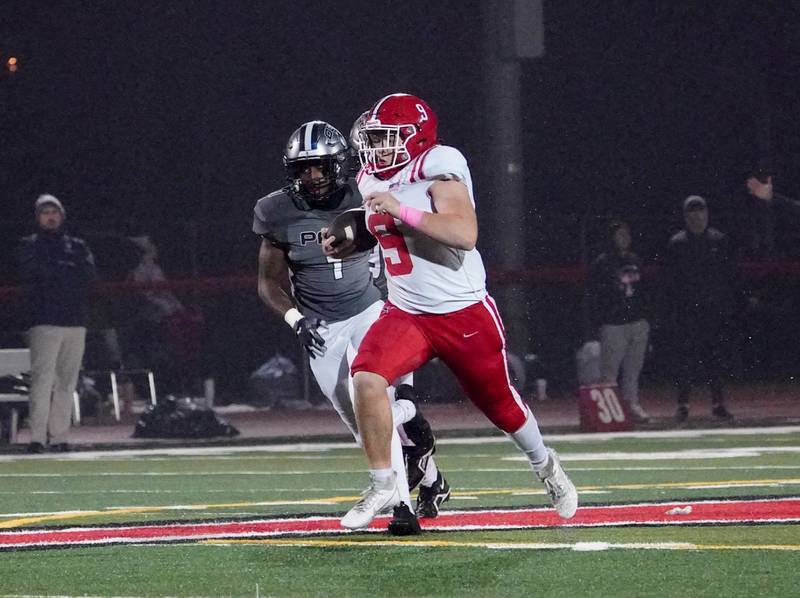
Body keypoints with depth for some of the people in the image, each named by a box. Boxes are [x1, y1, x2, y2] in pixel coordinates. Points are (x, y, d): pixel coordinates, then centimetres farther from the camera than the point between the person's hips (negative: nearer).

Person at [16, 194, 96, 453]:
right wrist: (69, 269, -4)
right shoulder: (29, 246, 9)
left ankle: (59, 437, 6)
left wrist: (56, 268, -6)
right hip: (45, 322, -4)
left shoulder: (77, 246, 19)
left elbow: (89, 271, 1)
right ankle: (37, 438, -18)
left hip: (75, 322, 4)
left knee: (66, 382, 3)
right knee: (42, 379, -14)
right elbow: (33, 271, -10)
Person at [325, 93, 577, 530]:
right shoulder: (374, 181, 5)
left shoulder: (438, 171, -18)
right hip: (405, 313, 5)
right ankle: (382, 486, -9)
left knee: (501, 405, 13)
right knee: (367, 379, -22)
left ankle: (545, 466, 44)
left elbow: (464, 234, -32)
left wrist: (401, 211, -34)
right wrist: (348, 243, 6)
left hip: (464, 314, -5)